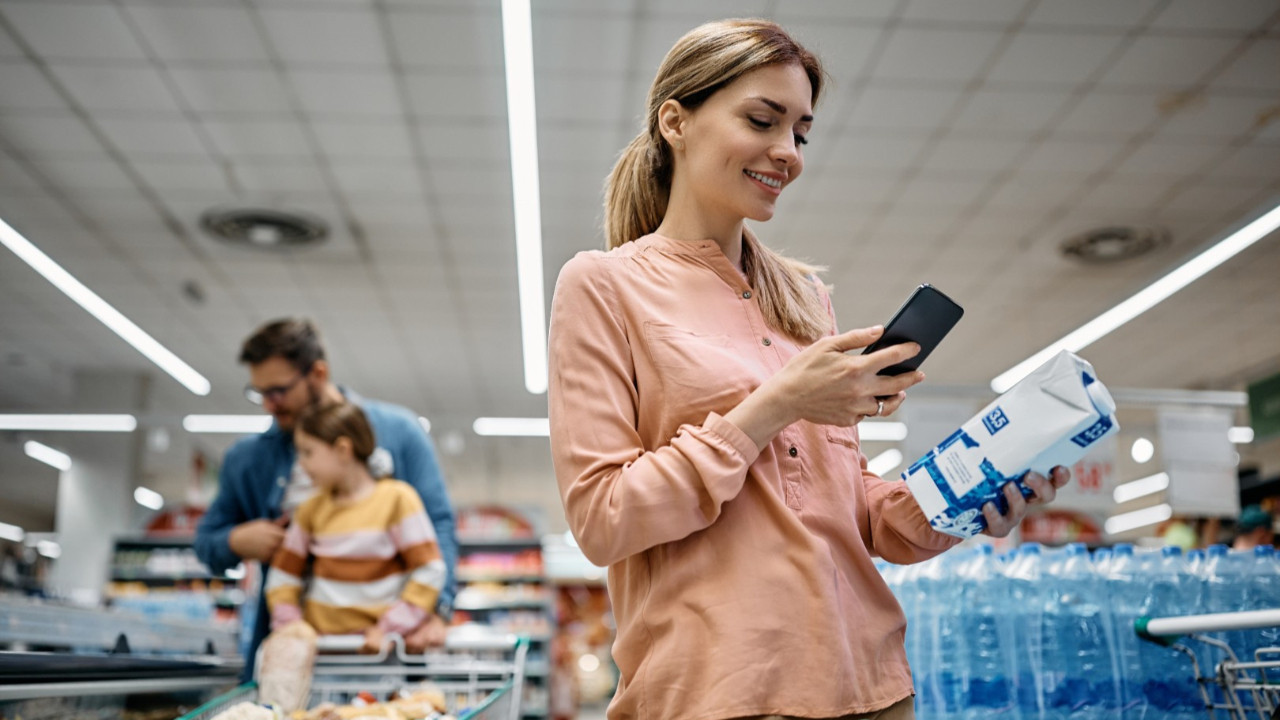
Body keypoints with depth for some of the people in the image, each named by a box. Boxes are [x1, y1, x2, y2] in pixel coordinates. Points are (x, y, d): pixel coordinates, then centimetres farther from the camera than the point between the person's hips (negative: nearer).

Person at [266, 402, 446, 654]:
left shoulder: (397, 498, -5)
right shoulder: (312, 509, 8)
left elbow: (429, 571, -8)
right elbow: (283, 576, 13)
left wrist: (390, 629, -13)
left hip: (373, 641, -4)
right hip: (317, 638, 4)